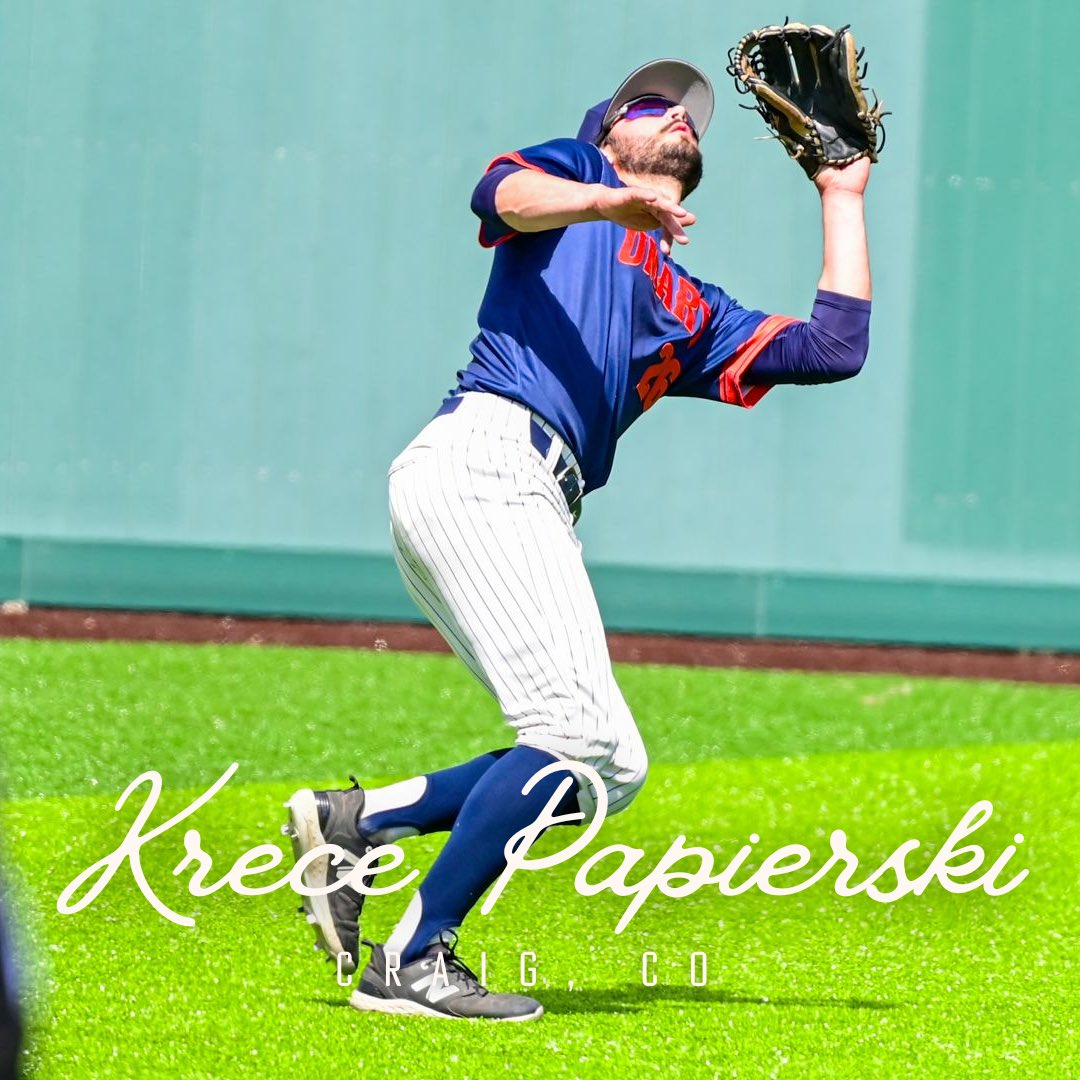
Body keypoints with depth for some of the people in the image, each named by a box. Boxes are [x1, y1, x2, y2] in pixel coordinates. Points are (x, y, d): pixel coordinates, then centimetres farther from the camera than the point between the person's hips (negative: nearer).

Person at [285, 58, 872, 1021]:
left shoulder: (693, 319, 32)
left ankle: (357, 822, 4)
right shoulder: (570, 169, 17)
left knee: (608, 768, 1)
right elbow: (504, 193, -7)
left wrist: (842, 198, 34)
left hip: (535, 508, 8)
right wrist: (616, 202, -27)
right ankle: (413, 961, -14)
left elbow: (836, 347, 23)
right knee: (580, 736, -16)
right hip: (484, 460, -8)